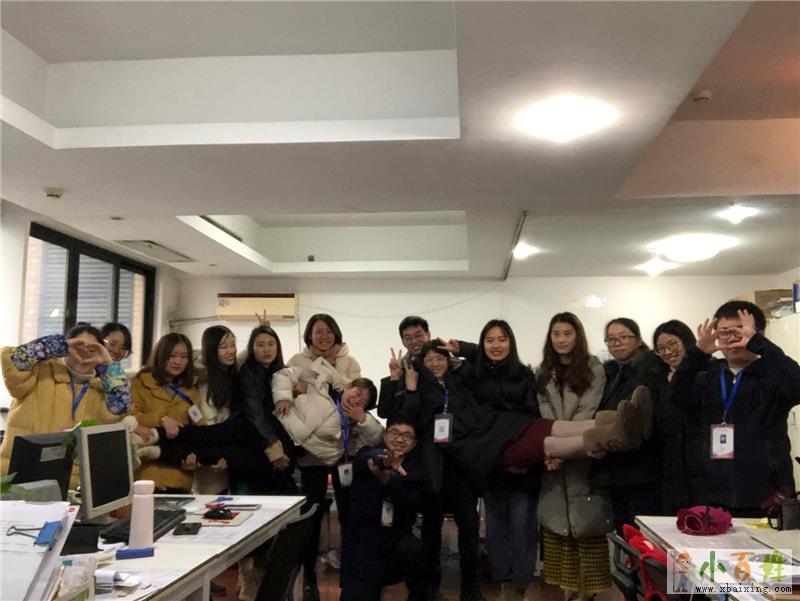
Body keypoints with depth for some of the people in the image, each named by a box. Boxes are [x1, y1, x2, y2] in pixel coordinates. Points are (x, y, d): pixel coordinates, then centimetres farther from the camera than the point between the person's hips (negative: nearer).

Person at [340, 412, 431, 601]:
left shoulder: (415, 472, 5)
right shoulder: (367, 456, 1)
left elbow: (409, 508, -14)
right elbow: (367, 459, -26)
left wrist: (387, 479, -32)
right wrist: (384, 462, -50)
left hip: (396, 536, 1)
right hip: (362, 538, -1)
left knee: (413, 550, -31)